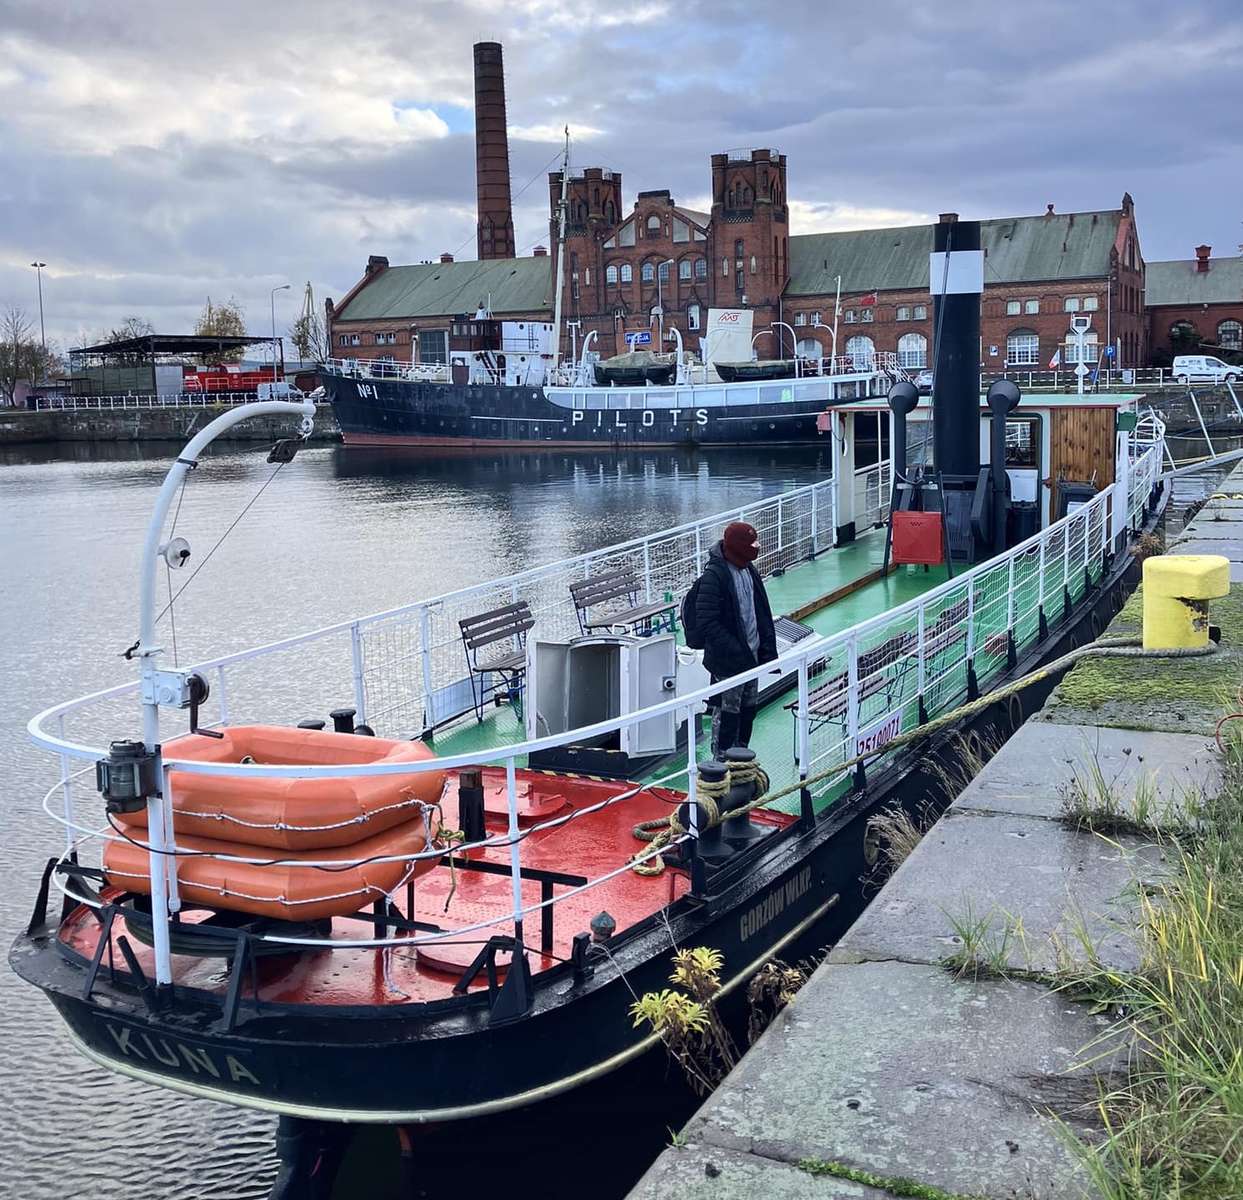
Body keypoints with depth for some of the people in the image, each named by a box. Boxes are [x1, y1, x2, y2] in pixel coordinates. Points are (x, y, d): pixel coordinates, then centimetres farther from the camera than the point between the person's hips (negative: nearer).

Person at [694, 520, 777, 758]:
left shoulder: (748, 569, 7)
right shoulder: (714, 576, -21)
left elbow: (762, 611, 16)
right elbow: (708, 622, -23)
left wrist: (767, 646, 10)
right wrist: (735, 652, -24)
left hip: (751, 654, 9)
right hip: (728, 660, -9)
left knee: (748, 708, 18)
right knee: (727, 712, 1)